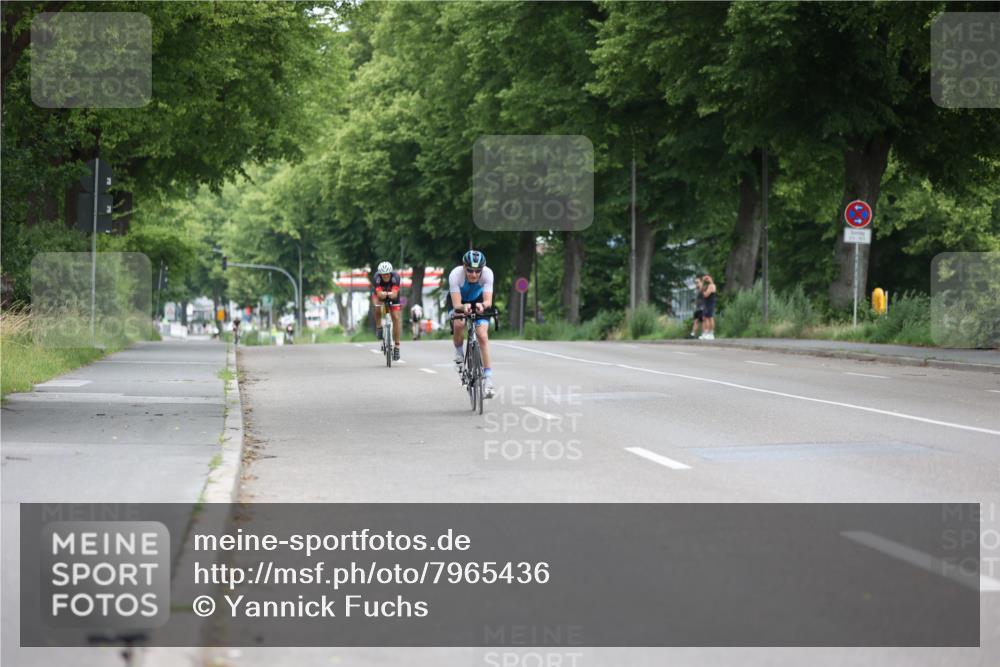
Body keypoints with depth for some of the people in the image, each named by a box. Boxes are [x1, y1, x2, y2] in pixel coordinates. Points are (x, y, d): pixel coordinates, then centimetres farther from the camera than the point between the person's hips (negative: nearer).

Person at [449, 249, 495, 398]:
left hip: (478, 302, 0)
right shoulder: (455, 274, -35)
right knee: (459, 324, -30)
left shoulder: (487, 273, -32)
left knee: (483, 335, -17)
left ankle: (488, 377, -16)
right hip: (460, 302, 0)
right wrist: (464, 307, -61)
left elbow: (488, 301, -38)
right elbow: (456, 305, -39)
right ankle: (458, 352, 1)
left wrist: (482, 305, -61)